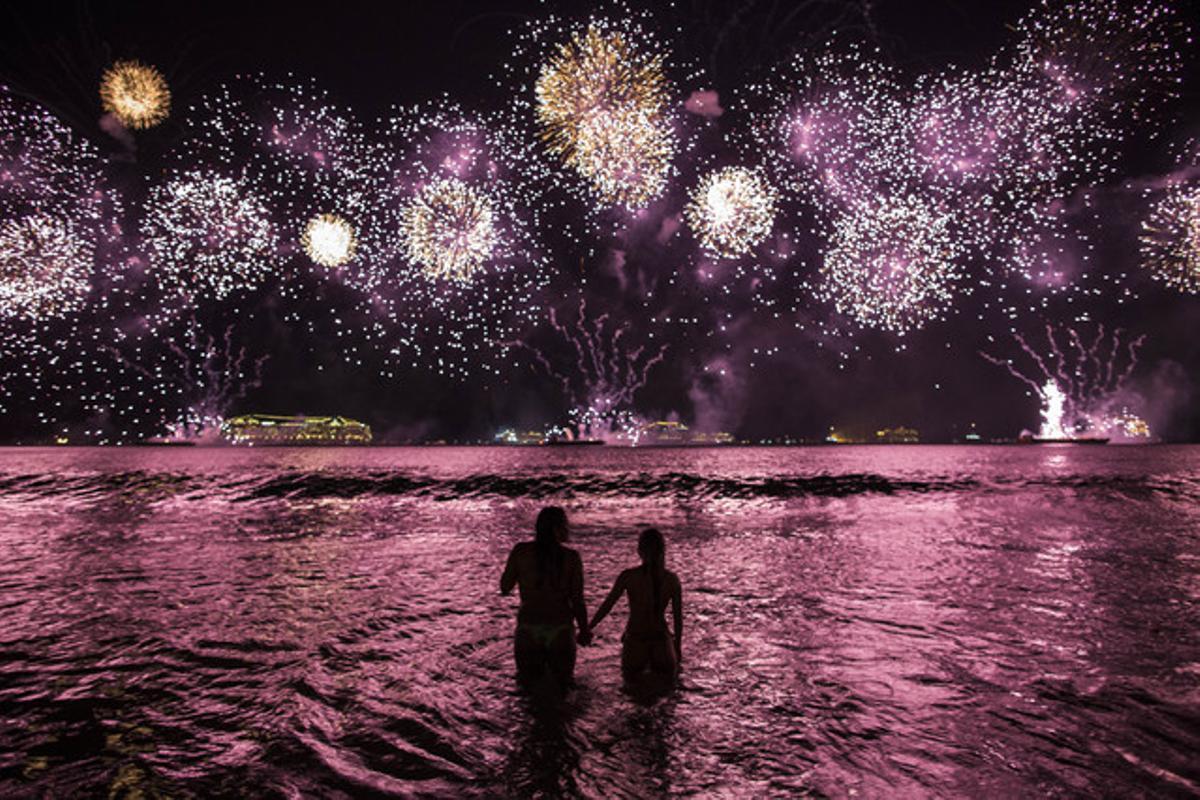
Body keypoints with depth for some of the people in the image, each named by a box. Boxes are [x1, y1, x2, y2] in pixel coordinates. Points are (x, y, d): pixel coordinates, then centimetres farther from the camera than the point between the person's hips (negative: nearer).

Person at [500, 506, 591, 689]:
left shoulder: (521, 551, -8)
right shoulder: (571, 557, -9)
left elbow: (505, 587, 1)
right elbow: (577, 600, -6)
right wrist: (584, 631, 9)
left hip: (528, 628, 1)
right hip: (560, 629, -1)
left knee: (528, 682, 20)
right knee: (562, 681, 19)